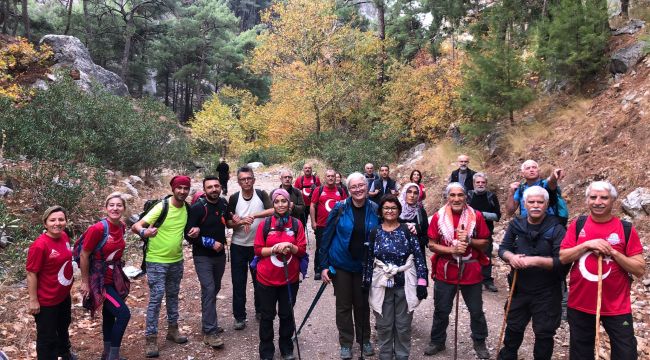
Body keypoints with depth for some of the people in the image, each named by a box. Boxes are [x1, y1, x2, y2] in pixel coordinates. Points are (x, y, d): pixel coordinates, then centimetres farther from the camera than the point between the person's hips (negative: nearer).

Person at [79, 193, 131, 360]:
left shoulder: (122, 227, -2)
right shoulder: (98, 229, -24)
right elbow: (84, 255, -15)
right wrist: (85, 282, -10)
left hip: (116, 276, 7)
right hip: (100, 279, -7)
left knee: (109, 315, 19)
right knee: (123, 313, -12)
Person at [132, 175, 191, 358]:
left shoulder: (187, 208, -2)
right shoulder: (161, 207, -18)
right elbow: (135, 226, -22)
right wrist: (144, 231, -44)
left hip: (176, 260, 6)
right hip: (157, 261, -5)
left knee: (173, 295, 17)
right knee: (156, 298, -4)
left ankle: (172, 329, 32)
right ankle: (151, 339, 6)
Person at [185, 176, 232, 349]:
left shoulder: (224, 203, 0)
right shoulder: (198, 208, -16)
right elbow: (189, 234, -17)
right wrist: (211, 243, -19)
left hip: (220, 255, 6)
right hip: (203, 256, -6)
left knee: (215, 289, 15)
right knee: (209, 290, -12)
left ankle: (209, 323, 30)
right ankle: (209, 332, -6)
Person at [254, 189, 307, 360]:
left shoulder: (296, 224, -1)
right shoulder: (265, 224, -4)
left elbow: (302, 250, -1)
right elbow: (258, 250, -4)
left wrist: (291, 247, -20)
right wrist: (274, 249, -20)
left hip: (290, 278, 1)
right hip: (267, 278, -1)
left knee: (286, 314, 14)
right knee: (267, 315, 10)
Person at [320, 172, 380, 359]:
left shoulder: (375, 210, -6)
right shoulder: (339, 209, -13)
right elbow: (327, 236, -8)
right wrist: (324, 265, -9)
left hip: (364, 266, 2)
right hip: (341, 264, -1)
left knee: (362, 304, 15)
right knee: (343, 305, 9)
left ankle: (364, 340, 34)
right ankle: (346, 343, 26)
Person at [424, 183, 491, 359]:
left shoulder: (476, 216, -5)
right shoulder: (438, 217, -6)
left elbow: (485, 243, 0)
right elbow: (432, 245, -5)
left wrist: (469, 240, -18)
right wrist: (451, 249, -19)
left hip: (471, 271, 0)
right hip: (445, 271, 0)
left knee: (476, 311, 14)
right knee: (441, 310, 14)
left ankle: (480, 343, 34)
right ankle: (437, 341, 32)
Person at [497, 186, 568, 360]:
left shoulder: (556, 229, -15)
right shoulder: (516, 225, -1)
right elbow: (503, 248, 2)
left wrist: (535, 260, -31)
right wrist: (510, 256, -20)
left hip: (546, 294, -4)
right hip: (519, 290, 4)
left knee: (544, 334, 10)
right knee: (513, 329, 21)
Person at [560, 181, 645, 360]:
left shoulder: (626, 229, -6)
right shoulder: (577, 225, 0)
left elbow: (640, 270, -8)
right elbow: (562, 257, -6)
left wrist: (612, 252, -19)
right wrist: (586, 245, -18)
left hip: (617, 307, -2)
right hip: (580, 304, 2)